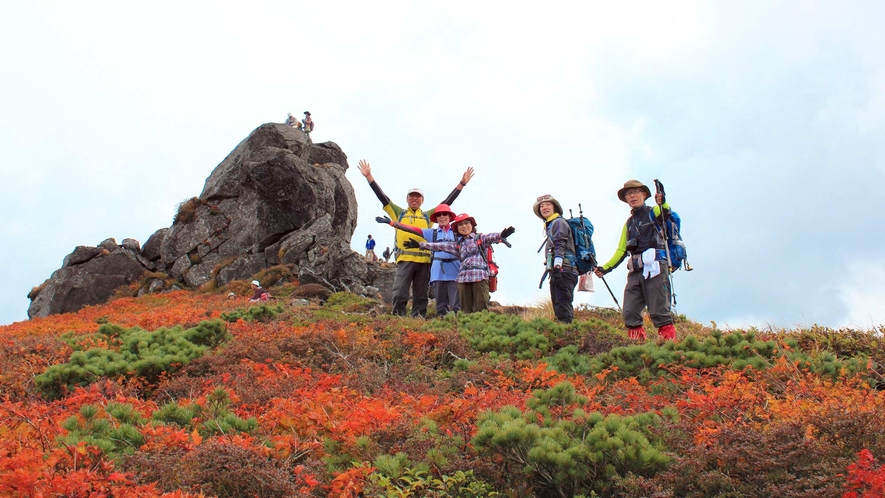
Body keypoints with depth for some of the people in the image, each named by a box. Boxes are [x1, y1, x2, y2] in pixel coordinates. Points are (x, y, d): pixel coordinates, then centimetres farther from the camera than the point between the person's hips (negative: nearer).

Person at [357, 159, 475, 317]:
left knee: (420, 296, 5)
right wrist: (369, 176, 6)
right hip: (405, 259, -2)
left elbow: (447, 202, 17)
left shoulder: (428, 216, 19)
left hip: (424, 260, 2)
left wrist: (462, 184, 13)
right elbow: (382, 196, 12)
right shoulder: (399, 213, 16)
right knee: (400, 294, -10)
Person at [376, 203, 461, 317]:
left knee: (456, 304, -5)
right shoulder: (432, 233, 14)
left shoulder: (456, 233, 11)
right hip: (438, 271, 2)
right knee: (441, 303, 5)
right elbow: (412, 229, 10)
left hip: (454, 272, -2)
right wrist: (391, 222, 5)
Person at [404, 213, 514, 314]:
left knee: (481, 309, -9)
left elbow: (491, 237, -11)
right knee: (466, 309, 2)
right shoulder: (458, 244, 21)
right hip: (463, 278, 5)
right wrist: (419, 244, 22)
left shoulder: (480, 238, 9)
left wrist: (501, 235, -35)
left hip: (480, 276, -5)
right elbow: (440, 246, 23)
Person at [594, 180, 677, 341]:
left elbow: (667, 214, -20)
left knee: (659, 312, -11)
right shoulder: (629, 223, 23)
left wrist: (663, 204, -43)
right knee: (630, 314, 1)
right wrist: (605, 268, 13)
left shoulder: (653, 212, 5)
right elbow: (621, 250, 24)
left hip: (654, 268, -7)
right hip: (635, 271, 7)